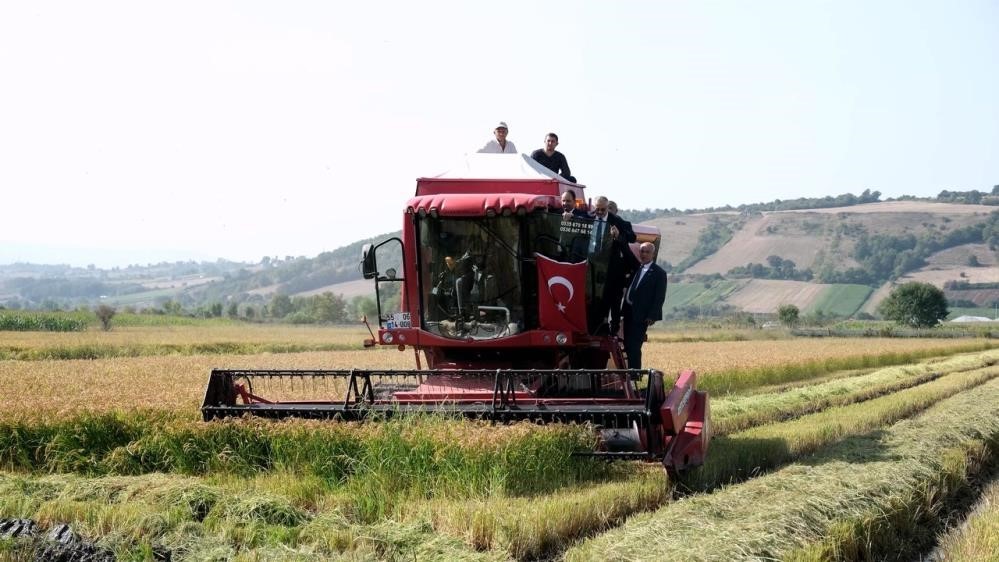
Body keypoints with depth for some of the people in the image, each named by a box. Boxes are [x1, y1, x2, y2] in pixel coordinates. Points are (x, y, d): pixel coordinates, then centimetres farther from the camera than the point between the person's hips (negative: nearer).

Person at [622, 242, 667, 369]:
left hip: (641, 316, -7)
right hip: (629, 313, 7)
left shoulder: (659, 273, -5)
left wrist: (652, 316, -14)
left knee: (634, 347, -9)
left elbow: (659, 297, -8)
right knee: (627, 346, 10)